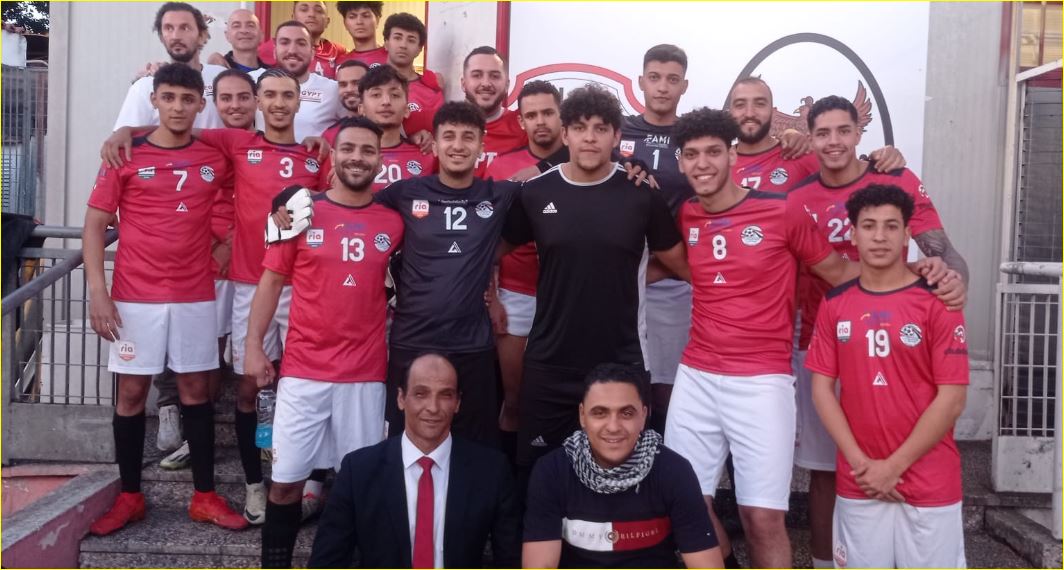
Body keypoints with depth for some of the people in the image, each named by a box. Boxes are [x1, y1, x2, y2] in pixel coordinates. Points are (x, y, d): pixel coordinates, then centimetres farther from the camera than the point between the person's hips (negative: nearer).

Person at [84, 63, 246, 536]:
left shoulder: (216, 158, 3)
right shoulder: (125, 156, -2)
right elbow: (94, 225, -1)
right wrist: (97, 291, -9)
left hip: (195, 296, 2)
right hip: (135, 297, -1)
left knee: (195, 389, 7)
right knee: (131, 391, 5)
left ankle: (205, 496, 16)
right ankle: (129, 496, 19)